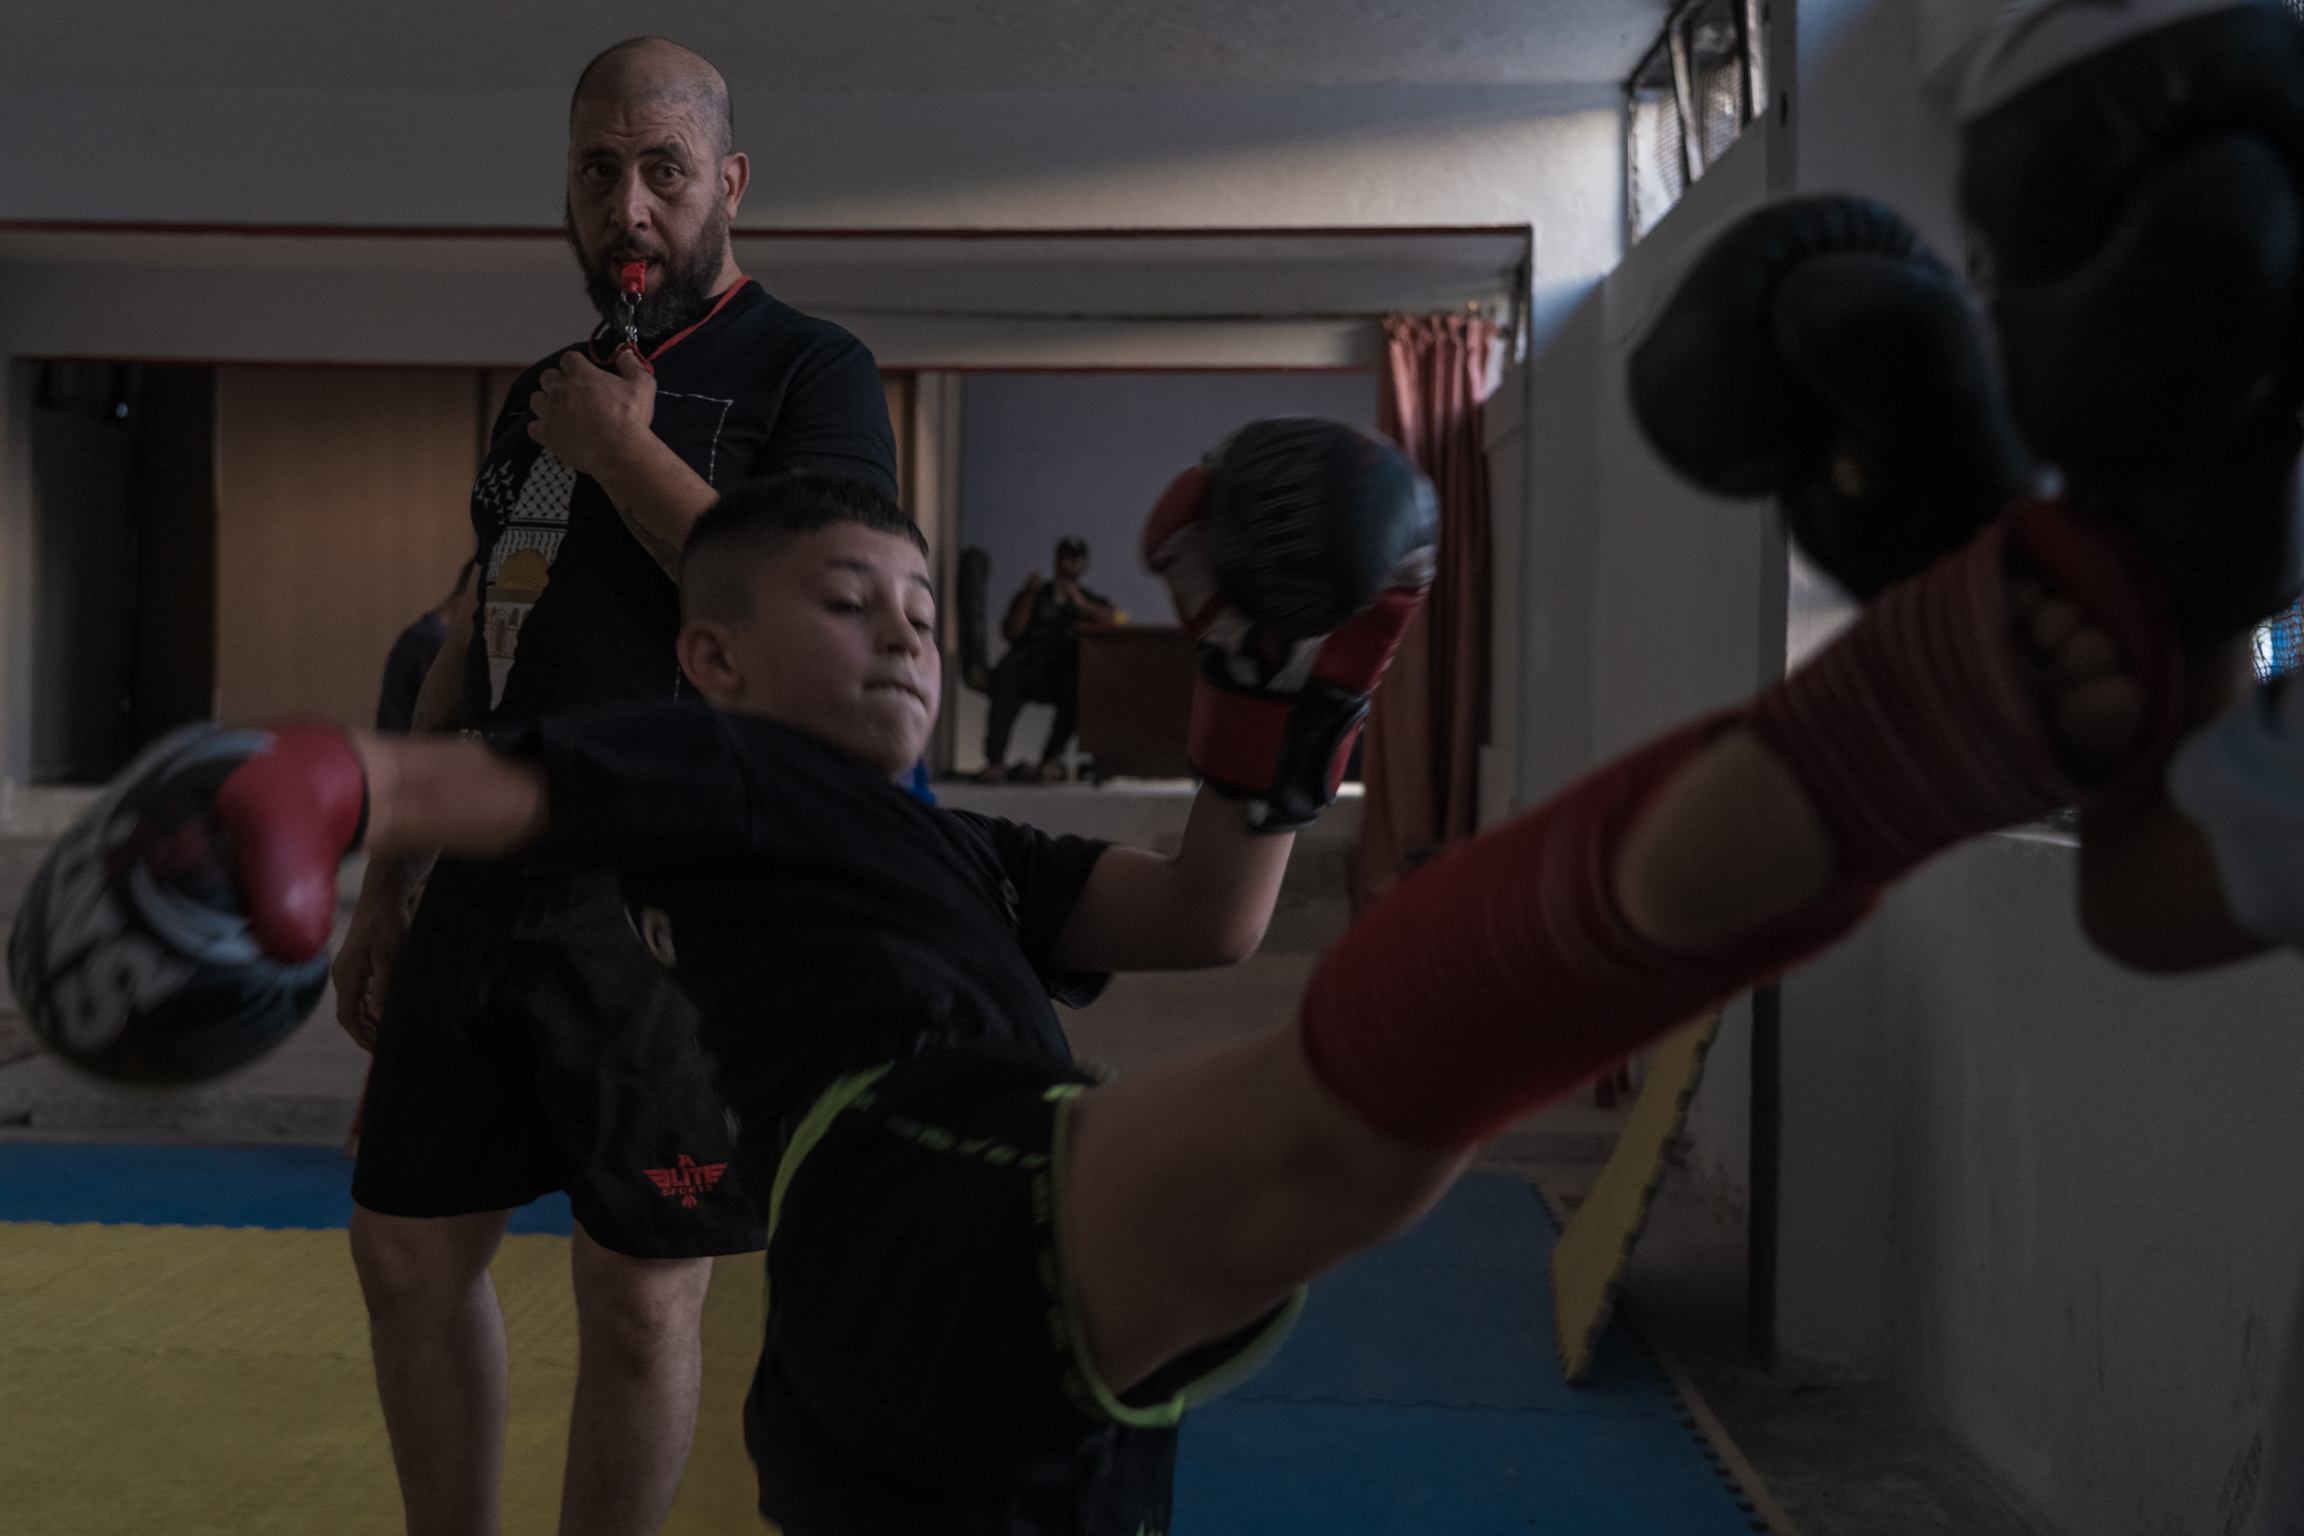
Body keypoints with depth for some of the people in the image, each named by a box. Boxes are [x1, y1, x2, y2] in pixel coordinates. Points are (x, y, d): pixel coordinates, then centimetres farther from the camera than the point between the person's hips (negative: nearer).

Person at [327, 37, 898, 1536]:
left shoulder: (811, 371, -3)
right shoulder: (546, 389, 17)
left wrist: (622, 449, -11)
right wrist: (387, 886, 18)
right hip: (492, 882, 7)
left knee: (642, 1299, 1)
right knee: (410, 1250, 12)